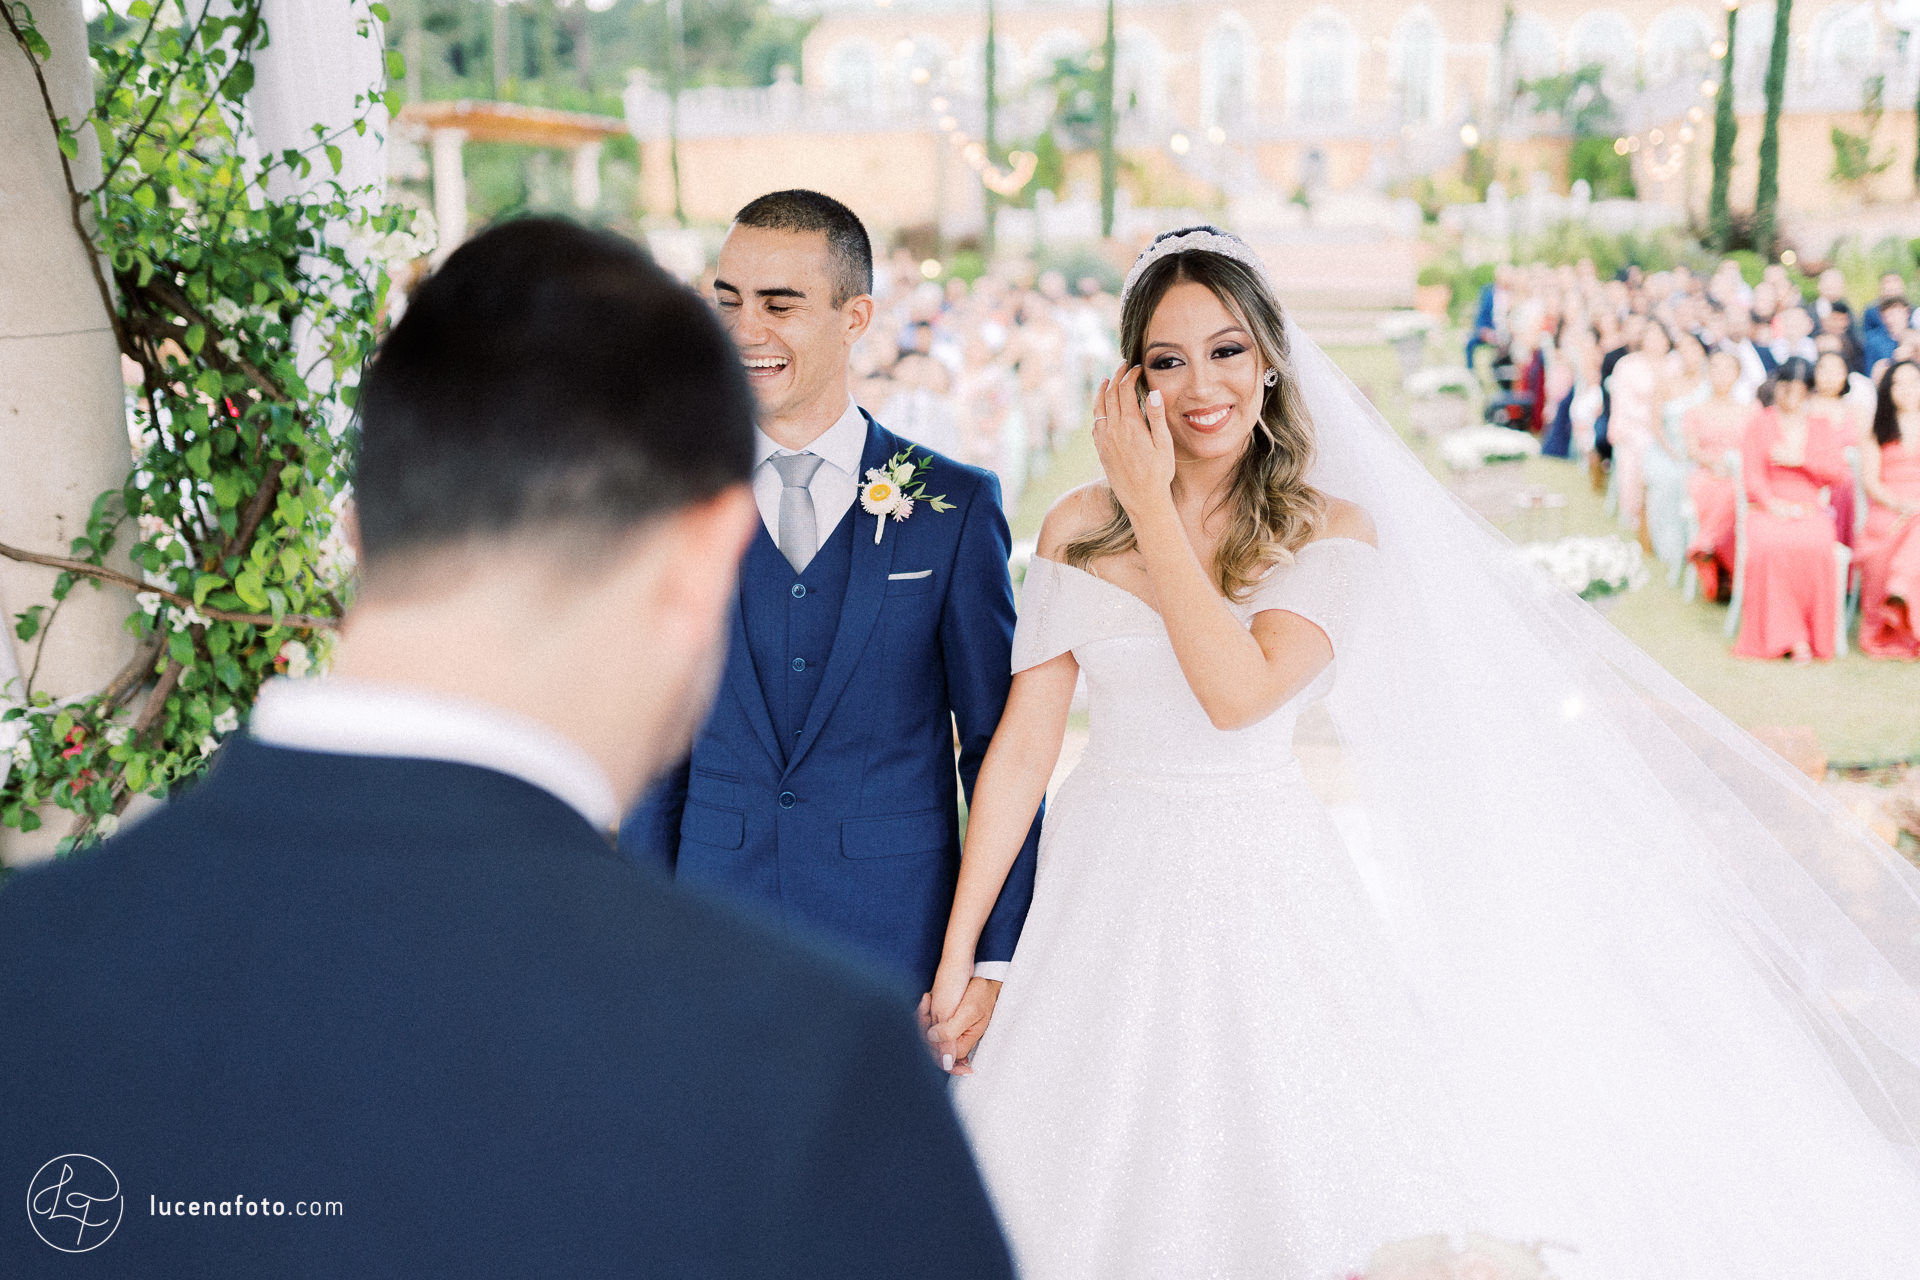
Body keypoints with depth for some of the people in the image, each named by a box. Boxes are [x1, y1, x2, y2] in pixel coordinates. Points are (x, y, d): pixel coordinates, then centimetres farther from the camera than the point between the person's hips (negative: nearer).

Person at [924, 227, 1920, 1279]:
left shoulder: (1334, 530, -5)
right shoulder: (1077, 529, -1)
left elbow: (1240, 689, -23)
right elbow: (1023, 745, -2)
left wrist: (1152, 502, -17)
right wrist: (955, 954, -5)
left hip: (1266, 891, -2)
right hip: (1108, 889, 2)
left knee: (1286, 1187, 6)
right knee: (1101, 1189, 10)